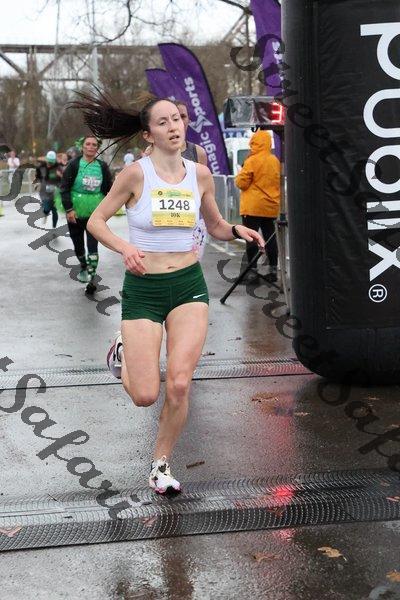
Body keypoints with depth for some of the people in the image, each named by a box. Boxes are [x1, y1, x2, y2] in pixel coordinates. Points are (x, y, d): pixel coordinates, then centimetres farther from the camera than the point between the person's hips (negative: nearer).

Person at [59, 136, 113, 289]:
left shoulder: (102, 167, 2)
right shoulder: (74, 164, -6)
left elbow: (109, 189, 11)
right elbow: (64, 187, -7)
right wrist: (69, 209, -13)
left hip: (95, 214, 0)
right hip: (75, 213, 0)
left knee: (93, 246, -11)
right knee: (78, 244, 15)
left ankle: (91, 279, -12)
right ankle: (84, 267, 39)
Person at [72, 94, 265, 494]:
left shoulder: (200, 174, 3)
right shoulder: (136, 173, -9)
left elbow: (216, 227, 16)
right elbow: (96, 221, -3)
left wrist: (238, 231, -6)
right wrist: (125, 248, -22)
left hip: (189, 285, 3)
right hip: (142, 289, -2)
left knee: (179, 384, -12)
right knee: (145, 396, -4)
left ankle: (161, 465, 13)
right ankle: (122, 354, 33)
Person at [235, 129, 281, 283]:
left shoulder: (252, 161, -12)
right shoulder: (275, 161, 8)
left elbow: (241, 182, -10)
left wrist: (242, 171, 7)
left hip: (253, 207, -6)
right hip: (271, 207, 6)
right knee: (270, 238, 10)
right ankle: (273, 270, 13)